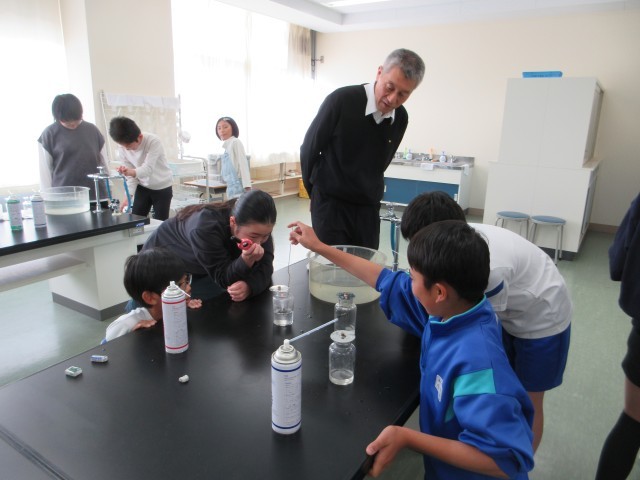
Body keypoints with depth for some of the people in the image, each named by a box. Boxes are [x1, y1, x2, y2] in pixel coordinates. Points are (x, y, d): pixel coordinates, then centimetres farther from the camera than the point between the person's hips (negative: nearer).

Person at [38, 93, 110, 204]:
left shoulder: (93, 130, 8)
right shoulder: (49, 134, 1)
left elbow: (104, 164, 13)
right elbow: (45, 171, 3)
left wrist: (108, 196, 12)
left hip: (97, 197, 2)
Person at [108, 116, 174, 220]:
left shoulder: (153, 141, -25)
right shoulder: (122, 149, -10)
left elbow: (148, 168, -33)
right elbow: (130, 175, -7)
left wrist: (131, 172, -53)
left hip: (162, 187, -4)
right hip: (143, 187, 4)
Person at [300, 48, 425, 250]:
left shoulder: (401, 118, 0)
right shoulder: (341, 101, -15)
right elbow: (309, 149, -3)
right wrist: (316, 191, 8)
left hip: (368, 208, 5)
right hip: (330, 203, -4)